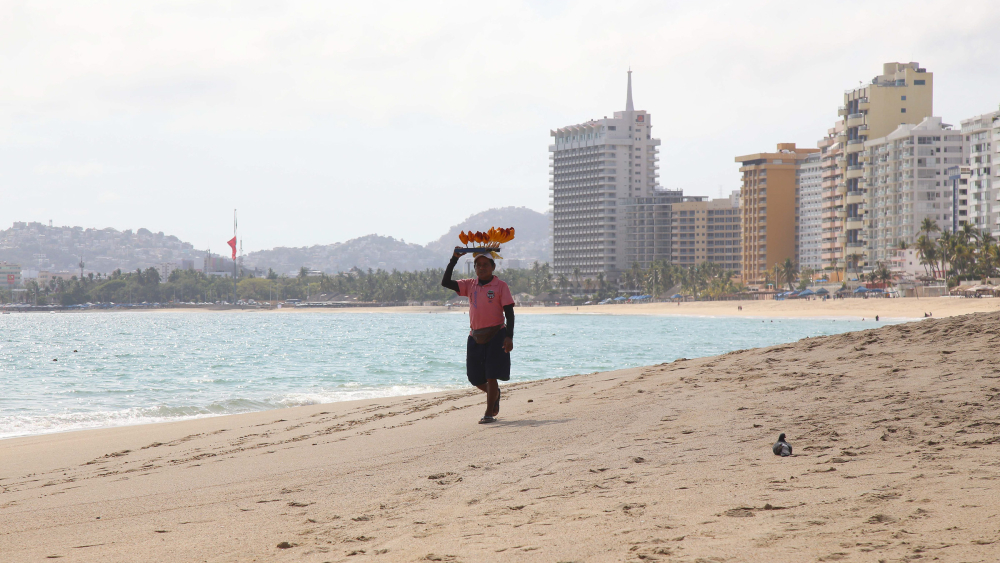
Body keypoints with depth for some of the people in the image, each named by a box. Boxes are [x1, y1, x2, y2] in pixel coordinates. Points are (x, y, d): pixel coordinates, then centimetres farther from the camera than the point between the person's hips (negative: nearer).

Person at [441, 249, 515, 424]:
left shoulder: (500, 286, -3)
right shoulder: (470, 285, 9)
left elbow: (509, 313, -5)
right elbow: (446, 282, 2)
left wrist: (509, 337, -14)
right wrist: (454, 259, -4)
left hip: (496, 335, -5)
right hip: (475, 336, 5)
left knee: (491, 376, -7)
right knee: (475, 378, 9)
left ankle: (489, 413, 2)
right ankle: (494, 393, 40)